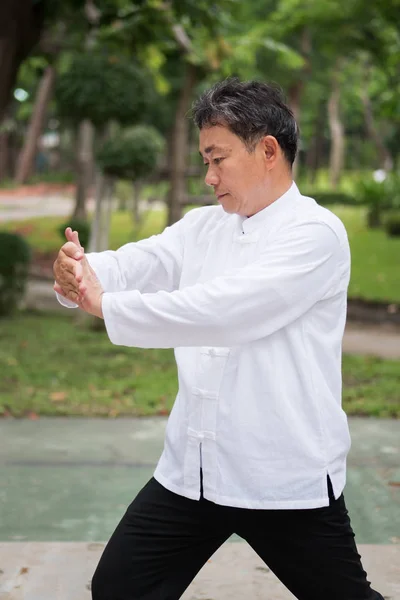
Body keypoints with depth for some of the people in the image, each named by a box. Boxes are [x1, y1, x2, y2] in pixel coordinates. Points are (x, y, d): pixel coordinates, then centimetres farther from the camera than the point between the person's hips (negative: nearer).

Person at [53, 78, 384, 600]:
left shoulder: (315, 233, -12)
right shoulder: (201, 228, 10)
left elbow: (226, 309, -25)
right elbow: (135, 264, -6)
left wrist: (105, 305, -26)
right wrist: (80, 269, -28)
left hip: (287, 480, -6)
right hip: (190, 471, 6)